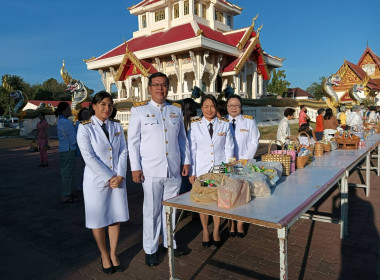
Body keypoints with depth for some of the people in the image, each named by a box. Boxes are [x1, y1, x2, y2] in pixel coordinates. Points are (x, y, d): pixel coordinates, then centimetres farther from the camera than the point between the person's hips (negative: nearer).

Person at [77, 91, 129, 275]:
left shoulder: (117, 127, 7)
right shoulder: (85, 128, -6)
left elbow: (123, 152, 3)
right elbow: (89, 157, -14)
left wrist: (120, 175, -10)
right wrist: (109, 178, -15)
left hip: (117, 180, 4)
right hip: (96, 181, -3)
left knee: (116, 217, 11)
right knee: (98, 220, 8)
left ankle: (113, 253, 30)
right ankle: (104, 255, 30)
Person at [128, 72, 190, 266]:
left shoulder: (176, 110, 11)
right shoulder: (139, 110, 0)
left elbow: (182, 138, 15)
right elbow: (133, 141, -2)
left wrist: (186, 161, 10)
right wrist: (135, 167, -7)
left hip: (174, 169, 4)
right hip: (151, 170, -3)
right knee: (151, 211, 5)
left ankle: (170, 242, 32)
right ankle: (150, 249, 21)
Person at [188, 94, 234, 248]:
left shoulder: (225, 124, 2)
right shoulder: (195, 125, -1)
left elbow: (229, 148, 4)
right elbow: (192, 150, -1)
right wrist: (192, 172, -3)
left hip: (220, 169, 1)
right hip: (202, 169, -1)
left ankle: (216, 231, 28)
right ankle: (205, 230, 28)